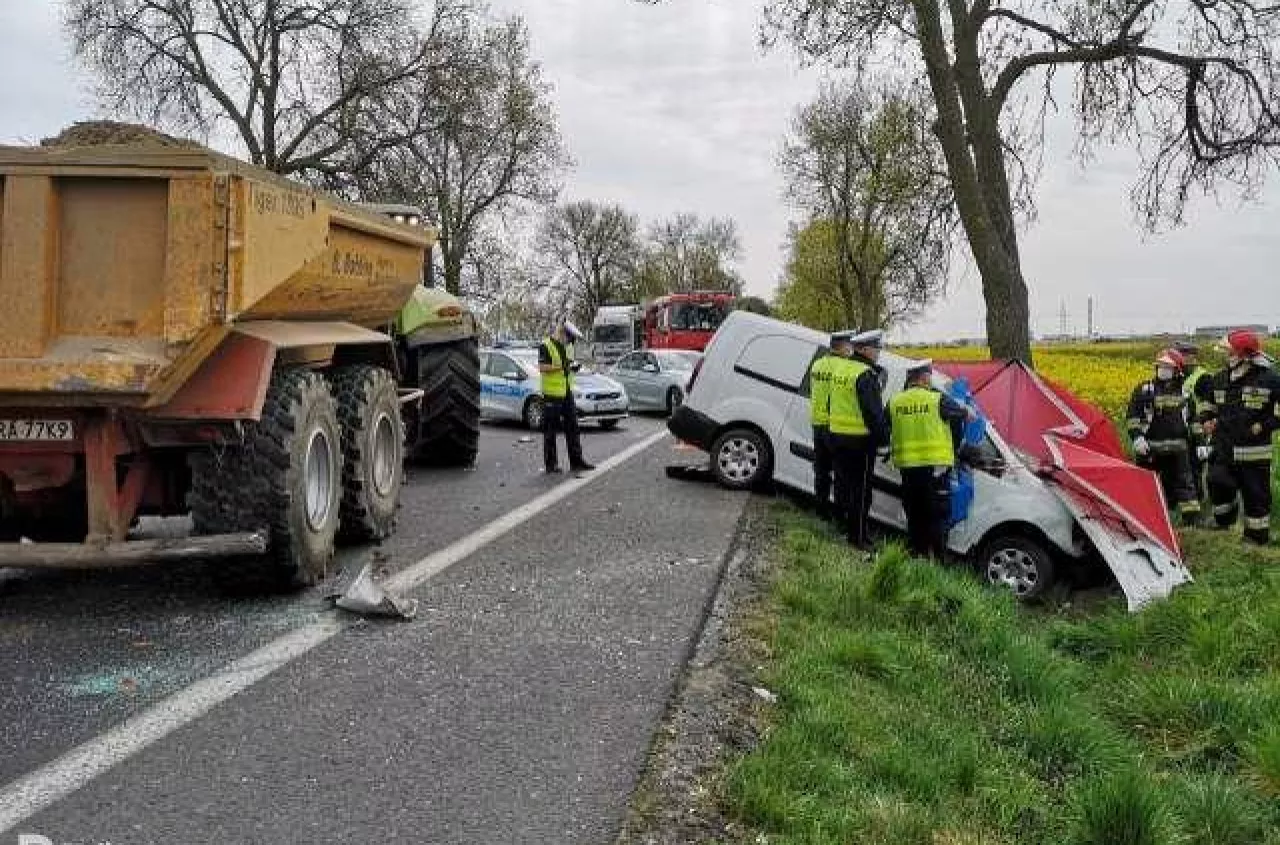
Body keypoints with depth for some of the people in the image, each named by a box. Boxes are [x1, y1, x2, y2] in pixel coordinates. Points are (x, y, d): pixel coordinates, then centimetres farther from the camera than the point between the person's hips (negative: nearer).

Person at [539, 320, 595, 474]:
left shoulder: (566, 346, 15)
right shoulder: (546, 346, -9)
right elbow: (542, 367, -18)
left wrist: (573, 366, 2)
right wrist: (560, 366, -26)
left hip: (567, 392, 8)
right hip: (552, 393, -8)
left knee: (572, 428, 8)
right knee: (550, 430, 0)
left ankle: (576, 461, 12)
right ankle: (550, 463, 7)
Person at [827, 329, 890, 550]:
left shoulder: (839, 368, 10)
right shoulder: (866, 375, -17)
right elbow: (873, 412, -18)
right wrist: (883, 437, -10)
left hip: (837, 435, 8)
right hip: (860, 440, -8)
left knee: (843, 484, 19)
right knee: (861, 490, -2)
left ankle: (841, 522, 29)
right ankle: (859, 537, 2)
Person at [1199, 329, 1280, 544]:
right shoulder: (1220, 379, 8)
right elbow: (1207, 403, 24)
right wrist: (1206, 419, 6)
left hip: (1253, 452, -4)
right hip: (1223, 448, 4)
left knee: (1256, 494, 5)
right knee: (1218, 484, -7)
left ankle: (1257, 535, 17)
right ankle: (1224, 523, 17)